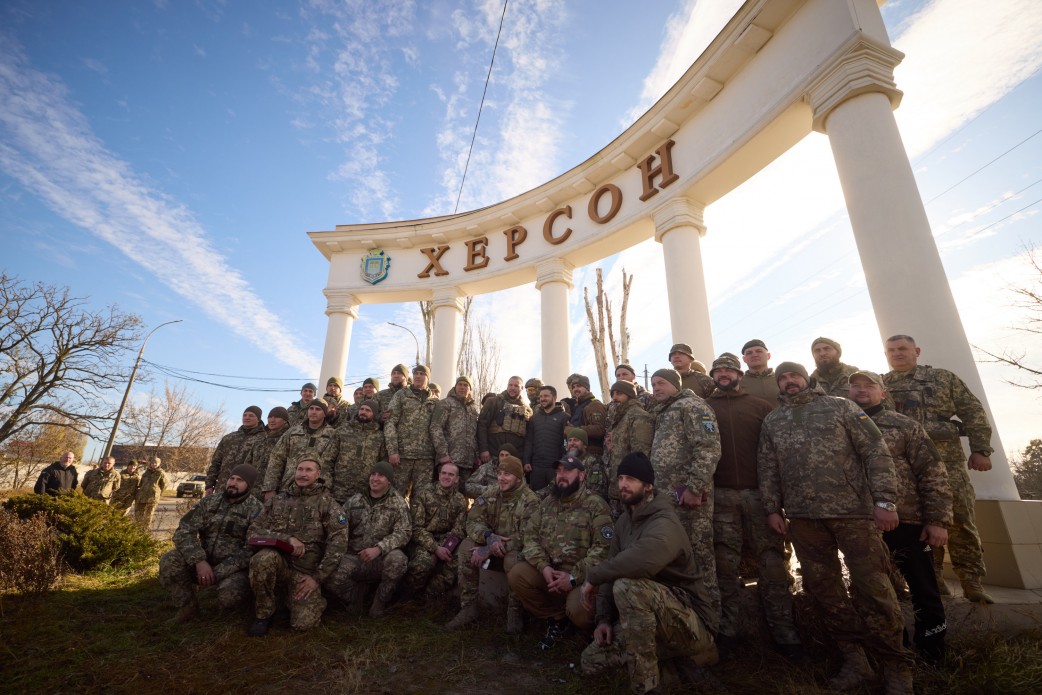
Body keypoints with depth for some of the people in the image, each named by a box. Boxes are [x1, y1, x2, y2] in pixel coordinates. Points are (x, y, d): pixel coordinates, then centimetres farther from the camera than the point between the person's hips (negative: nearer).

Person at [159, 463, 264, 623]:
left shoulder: (256, 509, -9)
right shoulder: (209, 502, 5)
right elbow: (184, 531, -4)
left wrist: (218, 572, -20)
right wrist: (199, 561, -18)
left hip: (233, 569, -5)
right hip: (203, 562, 5)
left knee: (230, 595, -34)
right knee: (169, 562, -19)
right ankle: (188, 606, 1)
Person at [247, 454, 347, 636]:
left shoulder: (326, 502, -1)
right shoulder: (277, 500, 8)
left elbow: (338, 542, -8)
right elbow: (254, 532, 0)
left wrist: (318, 577, -12)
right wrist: (287, 538, -16)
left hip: (306, 572, -2)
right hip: (278, 562, 2)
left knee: (304, 622, -19)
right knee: (263, 558, -31)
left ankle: (312, 599, 17)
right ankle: (263, 613, -5)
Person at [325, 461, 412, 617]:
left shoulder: (398, 503, -1)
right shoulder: (355, 500, 9)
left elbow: (403, 532, -11)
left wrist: (379, 548, -25)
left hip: (382, 559, -2)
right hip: (354, 557, 2)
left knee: (397, 560, -34)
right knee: (331, 578, -25)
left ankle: (380, 602, -5)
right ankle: (358, 600, 8)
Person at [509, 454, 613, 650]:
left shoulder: (596, 505, -8)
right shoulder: (547, 503, 9)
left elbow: (603, 548, -17)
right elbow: (530, 536, 4)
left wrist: (574, 577, -21)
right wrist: (544, 567, -14)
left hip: (582, 575, -5)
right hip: (549, 570, 5)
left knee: (577, 609, -31)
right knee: (516, 575, -15)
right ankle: (557, 620, 6)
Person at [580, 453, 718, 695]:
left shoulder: (664, 522, -25)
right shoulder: (624, 521, 5)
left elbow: (643, 560, -46)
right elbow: (614, 568, 6)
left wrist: (593, 576, -31)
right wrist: (604, 618, -6)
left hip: (692, 623, -9)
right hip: (649, 620, 9)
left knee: (627, 586, -35)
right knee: (591, 660, 5)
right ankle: (682, 650, 15)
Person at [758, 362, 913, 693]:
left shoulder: (840, 407, 4)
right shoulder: (771, 421, 12)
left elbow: (876, 452, -2)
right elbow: (768, 468, 13)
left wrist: (885, 499, -10)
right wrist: (772, 508, 6)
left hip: (853, 509, -3)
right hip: (802, 517, 3)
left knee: (872, 587, -1)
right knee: (823, 588, 8)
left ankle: (896, 667, 18)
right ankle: (853, 660, 23)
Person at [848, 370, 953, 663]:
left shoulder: (904, 425, 1)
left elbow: (933, 474, -2)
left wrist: (937, 520, -10)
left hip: (908, 522, -2)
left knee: (924, 592, 5)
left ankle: (933, 658, 23)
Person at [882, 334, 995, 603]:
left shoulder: (943, 378, 8)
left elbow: (974, 413, 7)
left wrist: (980, 450, -1)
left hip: (947, 460, 0)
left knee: (961, 521, -1)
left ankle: (972, 582, 12)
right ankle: (932, 579, 15)